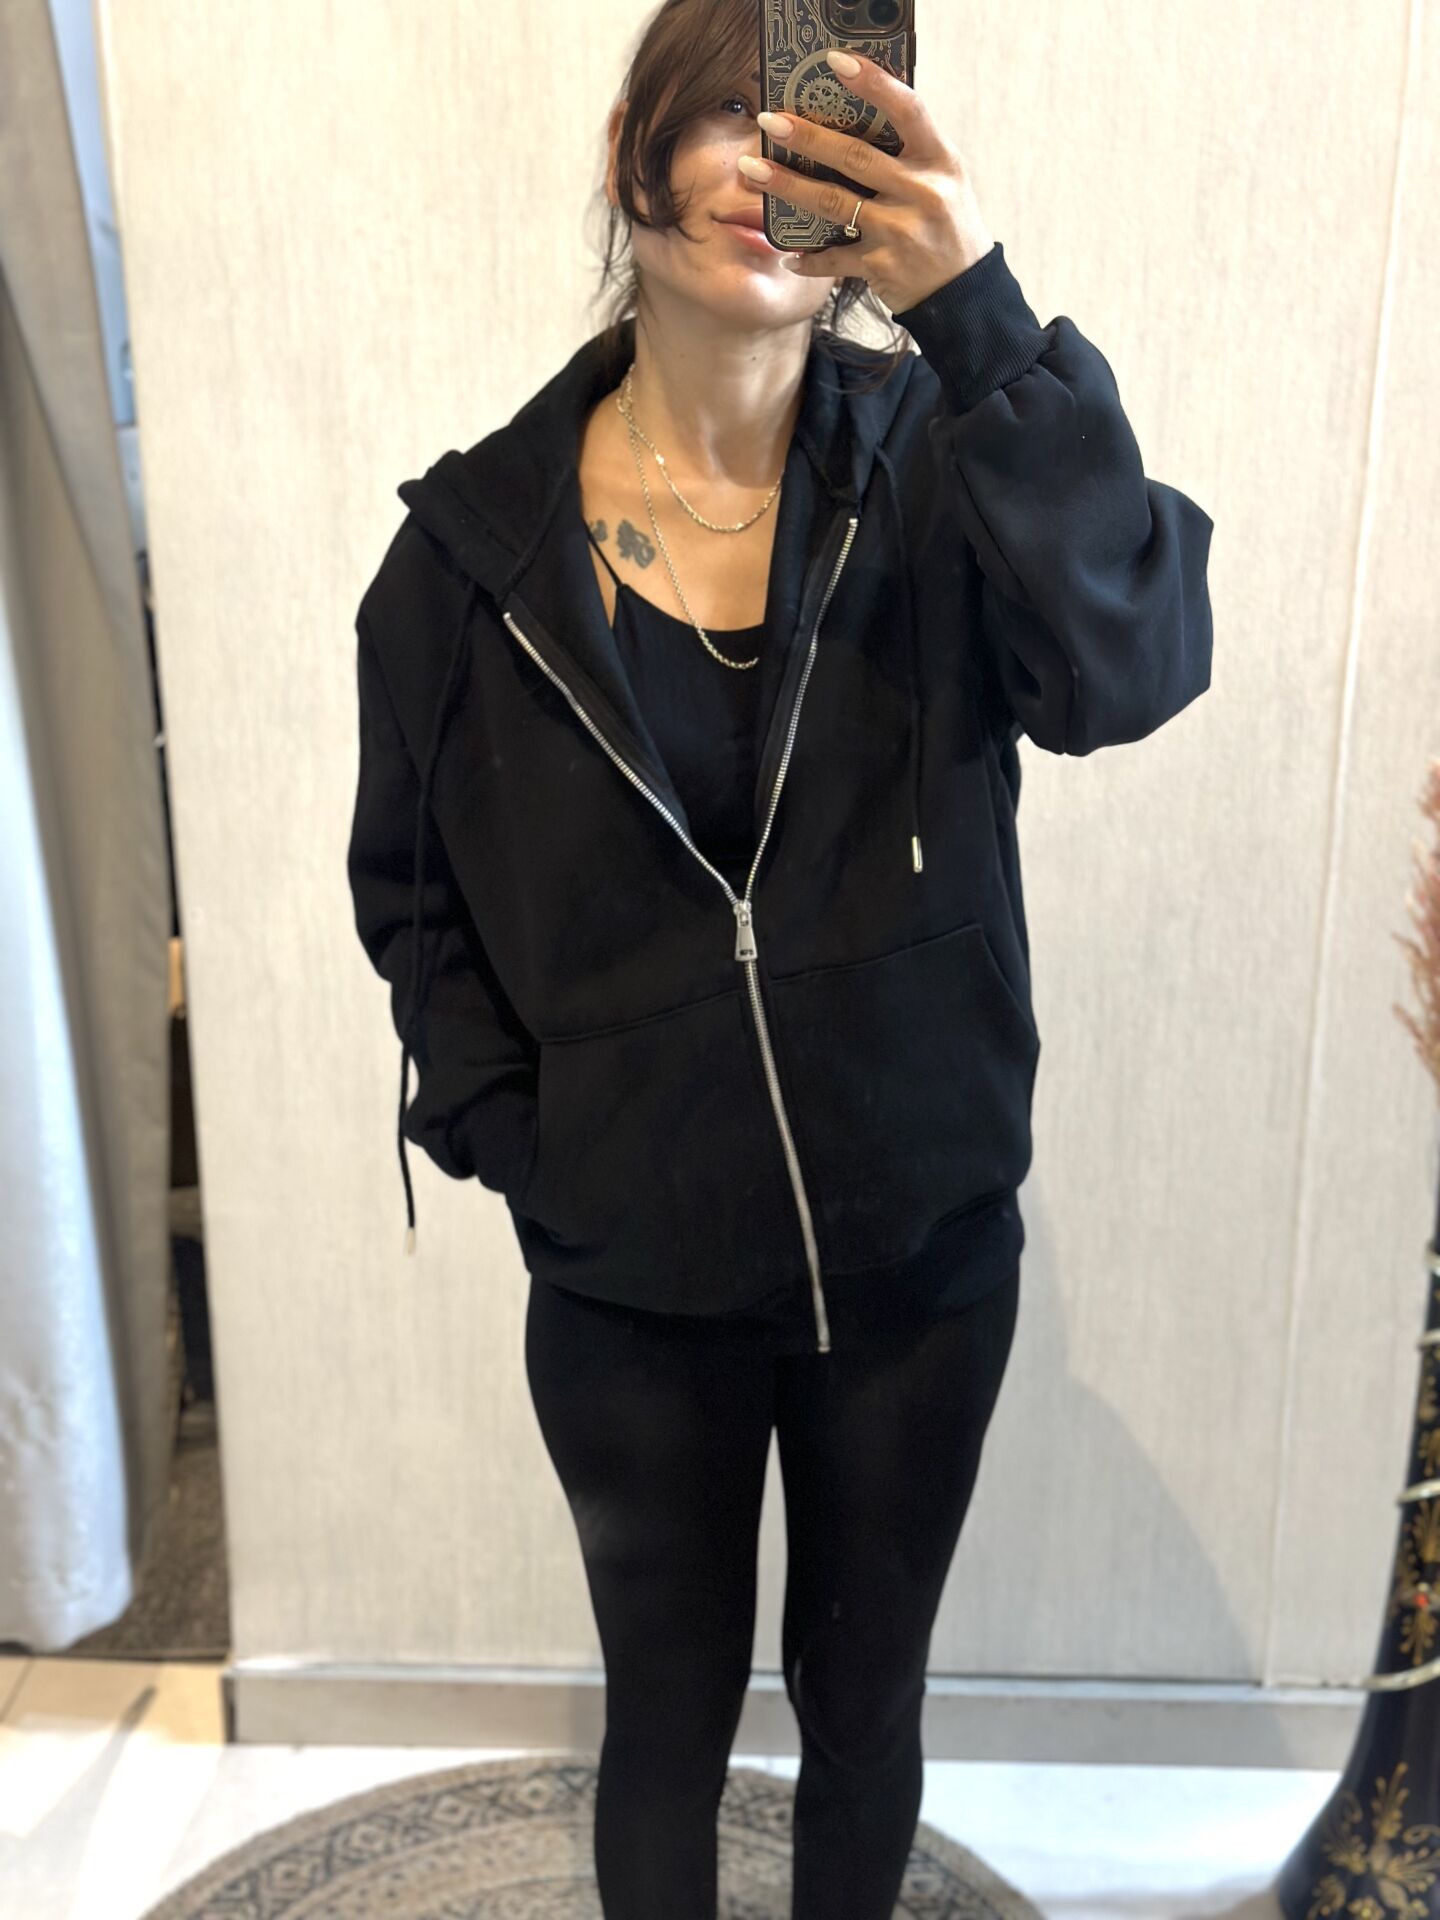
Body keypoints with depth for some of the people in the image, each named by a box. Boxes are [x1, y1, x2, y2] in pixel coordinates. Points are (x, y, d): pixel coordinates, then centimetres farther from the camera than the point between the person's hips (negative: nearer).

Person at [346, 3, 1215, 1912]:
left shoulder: (932, 471, -8)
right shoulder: (479, 539, -6)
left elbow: (1131, 668, -27)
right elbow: (411, 892, 2)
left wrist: (984, 315, -35)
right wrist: (506, 1141, -8)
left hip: (921, 1256, 1)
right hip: (629, 1287, 0)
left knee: (864, 1695, 23)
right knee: (671, 1714, 21)